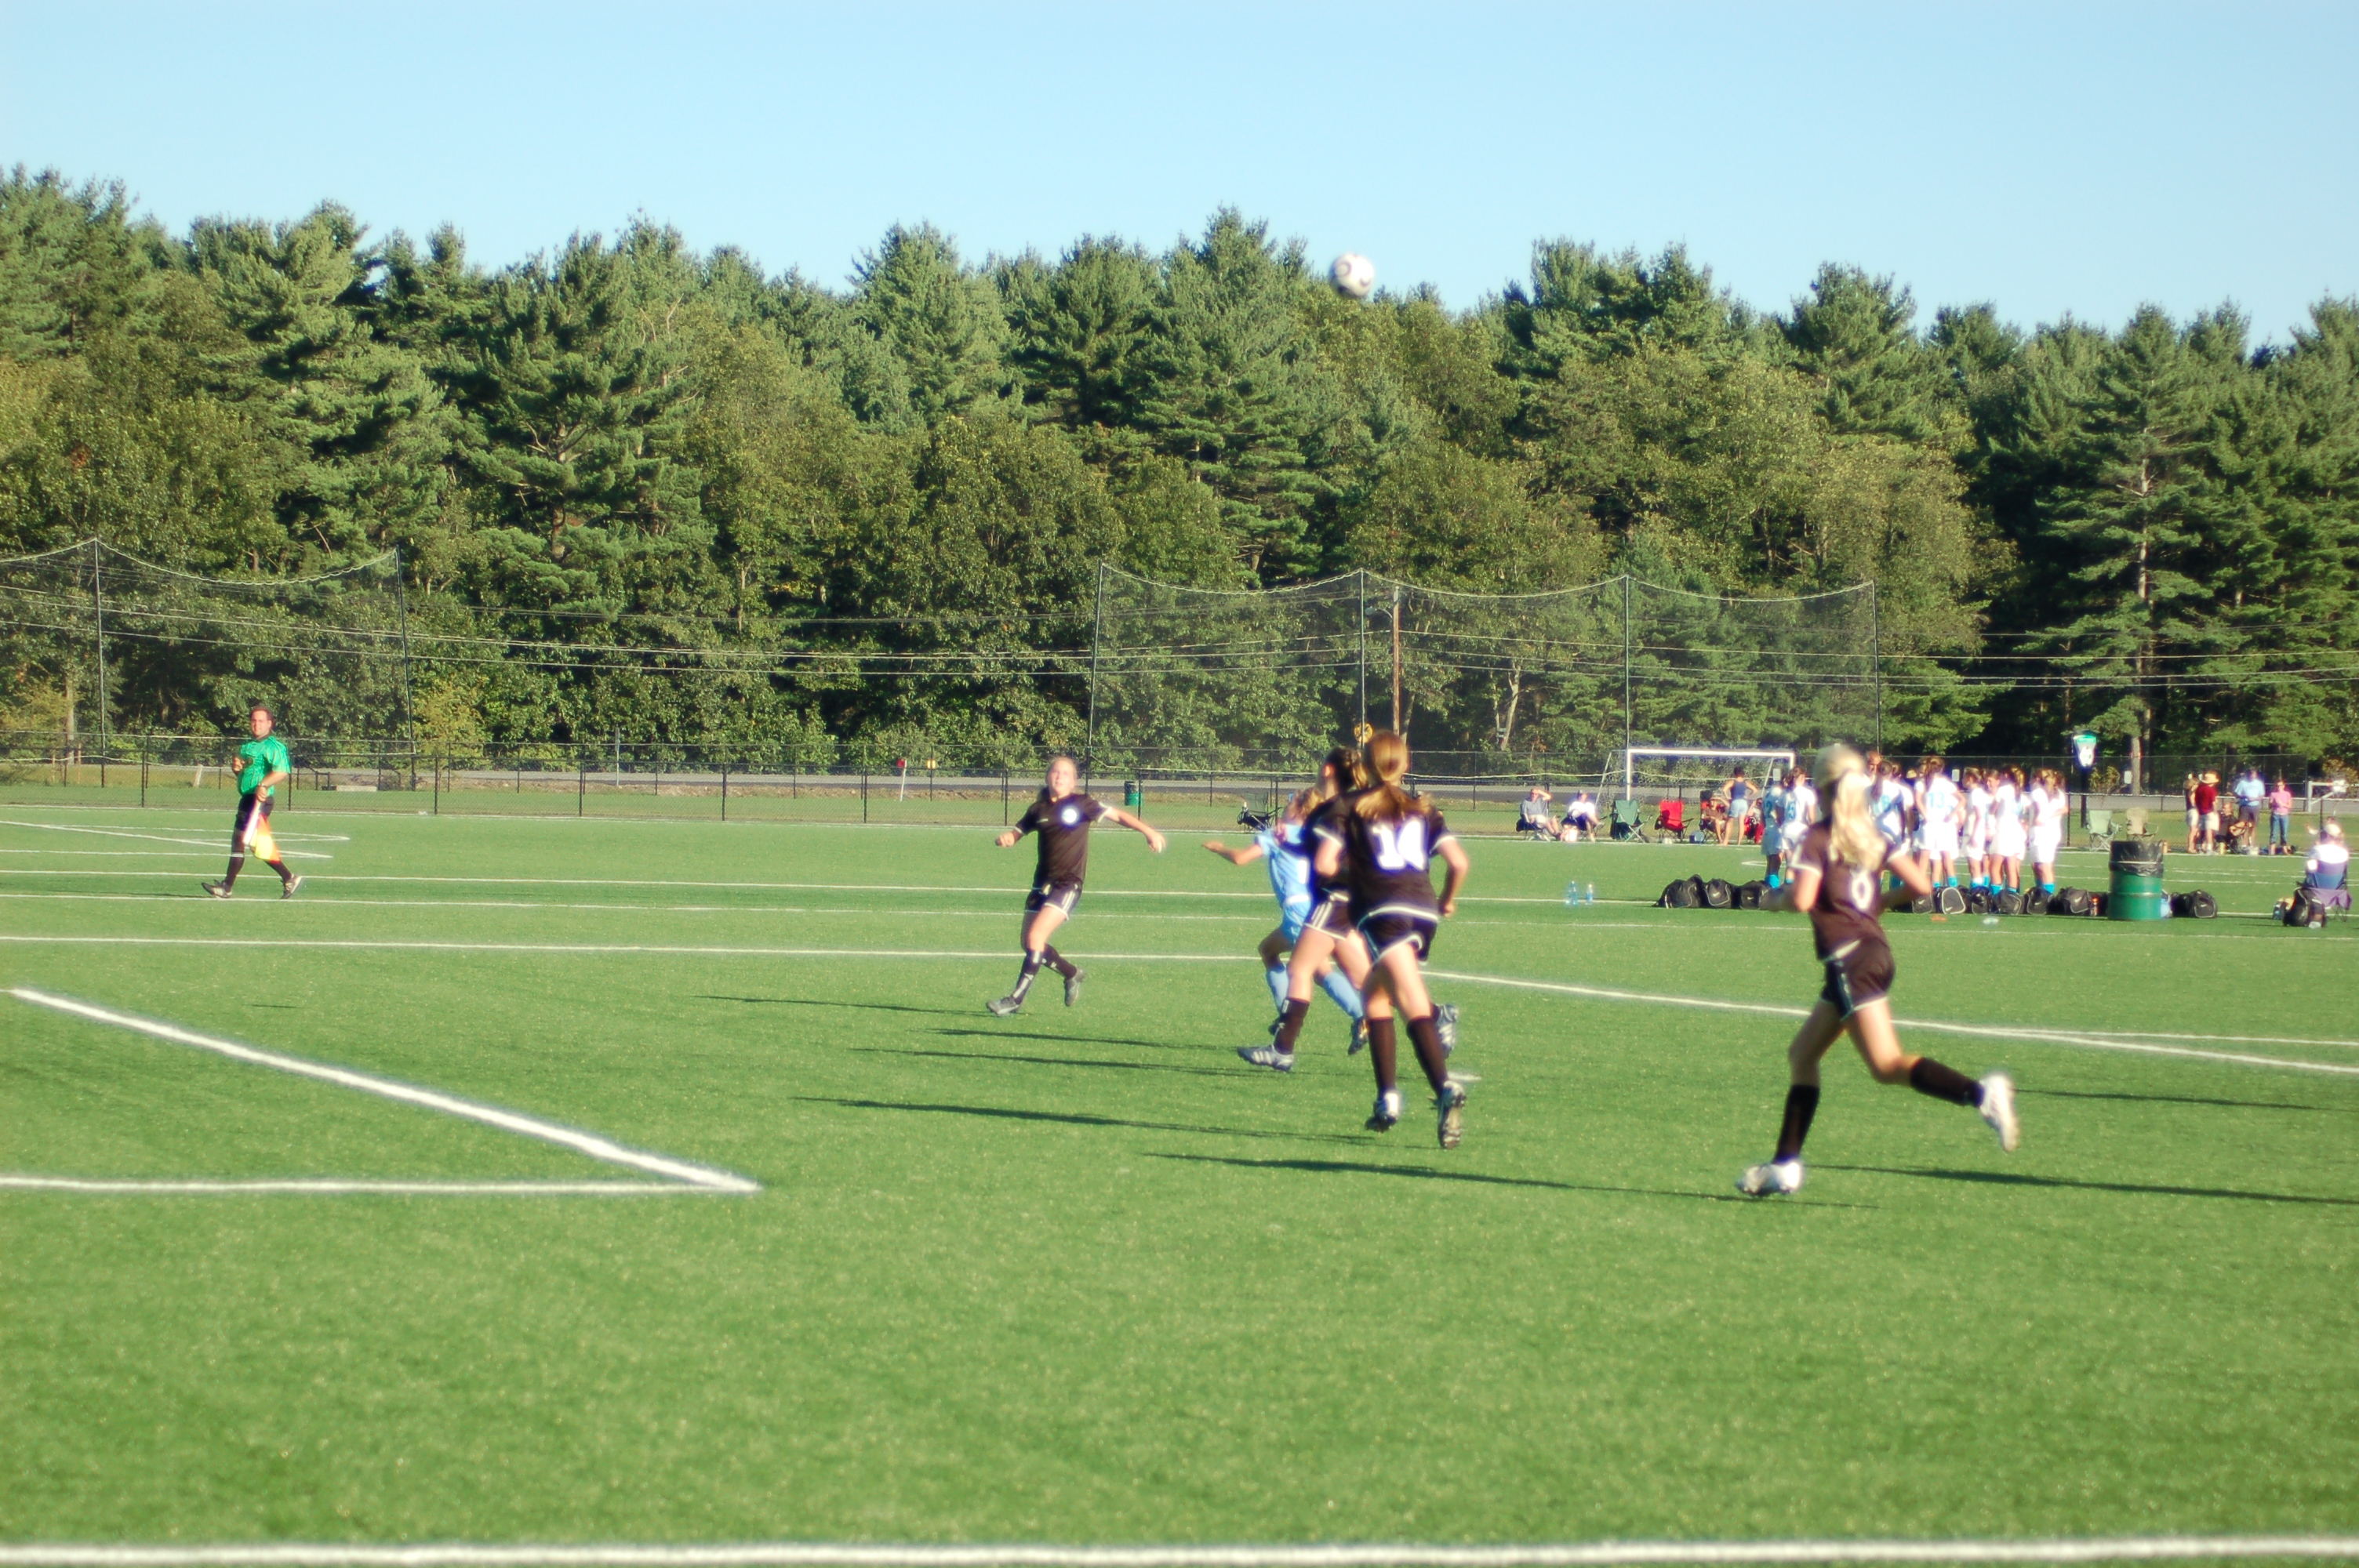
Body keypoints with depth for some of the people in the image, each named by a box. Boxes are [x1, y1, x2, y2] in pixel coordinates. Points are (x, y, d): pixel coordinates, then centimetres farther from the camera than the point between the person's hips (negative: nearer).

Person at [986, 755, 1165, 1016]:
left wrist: (1148, 831, -7)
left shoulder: (1081, 805, -2)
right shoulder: (1038, 809, 9)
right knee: (1030, 944, 7)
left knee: (1035, 936, -18)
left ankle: (1016, 999, -14)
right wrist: (1005, 838, -8)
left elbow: (1117, 815, 2)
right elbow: (1016, 834, 16)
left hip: (1068, 884, -6)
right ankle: (1072, 973, 32)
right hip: (1042, 884, 6)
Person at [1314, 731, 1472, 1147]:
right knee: (1375, 996, 18)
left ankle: (1446, 1088, -27)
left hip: (1383, 913, -5)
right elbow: (1459, 862, 8)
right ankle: (1387, 1100, 8)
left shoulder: (1349, 808, 10)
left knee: (1416, 1007, -14)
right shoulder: (1422, 810, 19)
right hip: (1424, 913, 5)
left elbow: (1324, 864, -2)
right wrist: (1448, 901, 25)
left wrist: (1350, 871, 19)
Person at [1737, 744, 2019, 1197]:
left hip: (1850, 960, -9)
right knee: (1802, 1054, 17)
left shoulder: (1819, 839, -7)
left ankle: (1982, 1093, -32)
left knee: (1888, 1065, -15)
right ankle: (1786, 1165, 16)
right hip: (1875, 951, 9)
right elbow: (1920, 886, 5)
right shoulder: (1876, 837, 12)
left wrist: (1776, 899, 3)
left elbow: (1802, 899, -18)